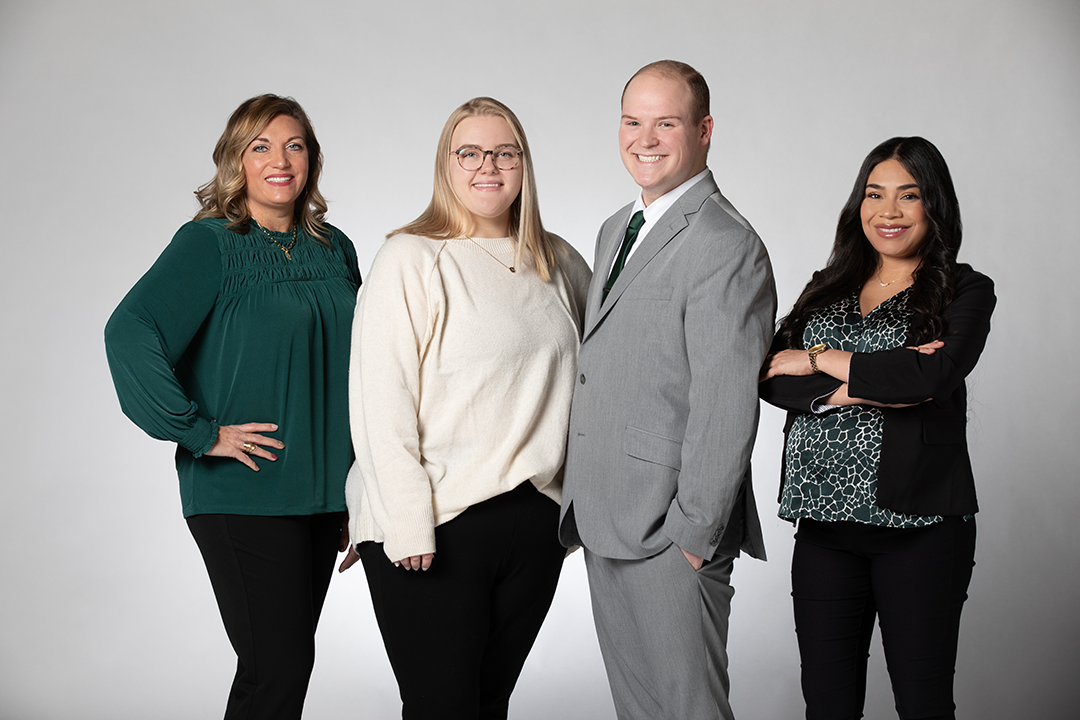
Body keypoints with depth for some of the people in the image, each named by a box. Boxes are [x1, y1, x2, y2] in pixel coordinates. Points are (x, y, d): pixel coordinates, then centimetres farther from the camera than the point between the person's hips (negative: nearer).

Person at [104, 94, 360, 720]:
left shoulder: (334, 249, 11)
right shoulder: (209, 244, -8)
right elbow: (129, 333, -21)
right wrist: (201, 432, -21)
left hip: (323, 494, 6)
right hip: (244, 495, -6)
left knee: (287, 659, 12)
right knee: (278, 667, -8)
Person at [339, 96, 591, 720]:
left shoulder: (560, 263, 11)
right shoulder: (411, 260, -6)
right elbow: (383, 403, -11)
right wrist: (408, 525, -16)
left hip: (535, 521, 5)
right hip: (436, 526, -5)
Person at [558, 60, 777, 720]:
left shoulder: (726, 246, -15)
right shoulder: (617, 230, 15)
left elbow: (726, 410, -19)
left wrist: (695, 532, -18)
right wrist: (583, 504, 15)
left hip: (672, 527, -9)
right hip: (606, 520, 9)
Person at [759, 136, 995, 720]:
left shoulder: (964, 292, 1)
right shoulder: (826, 289, 14)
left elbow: (930, 375, -18)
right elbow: (772, 379, 0)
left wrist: (819, 359, -8)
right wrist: (856, 389, -15)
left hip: (919, 528, -4)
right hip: (824, 521, 4)